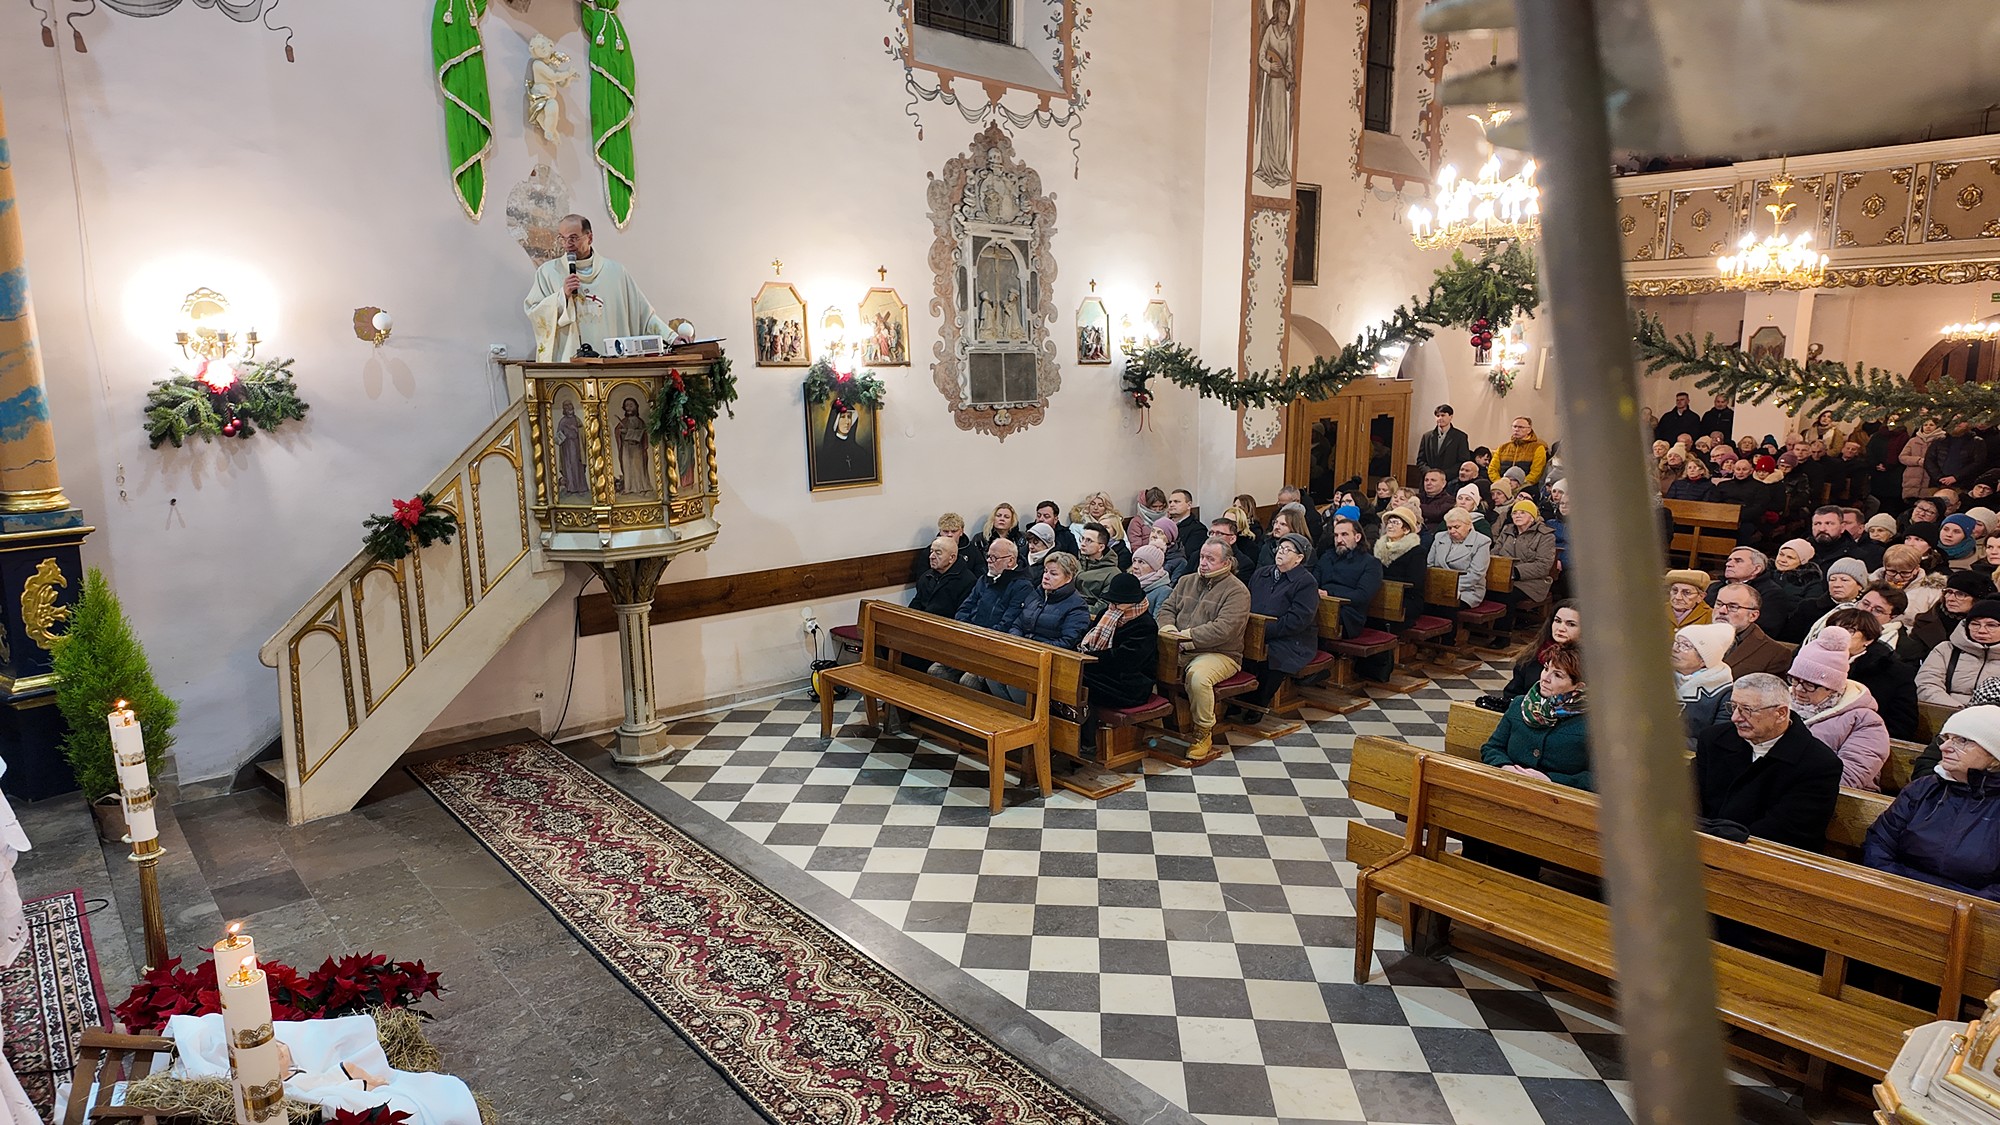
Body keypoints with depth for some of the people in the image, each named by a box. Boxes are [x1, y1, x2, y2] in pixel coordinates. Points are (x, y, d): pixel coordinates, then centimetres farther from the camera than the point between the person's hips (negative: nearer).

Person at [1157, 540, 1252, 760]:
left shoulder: (1237, 591, -5)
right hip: (1180, 650, 6)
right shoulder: (1187, 582, 17)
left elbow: (1224, 629, -17)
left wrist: (1187, 635, -18)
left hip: (1219, 654, -6)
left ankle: (1204, 732, -14)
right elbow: (1167, 608, 16)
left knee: (1198, 675, -36)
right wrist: (1169, 628, -7)